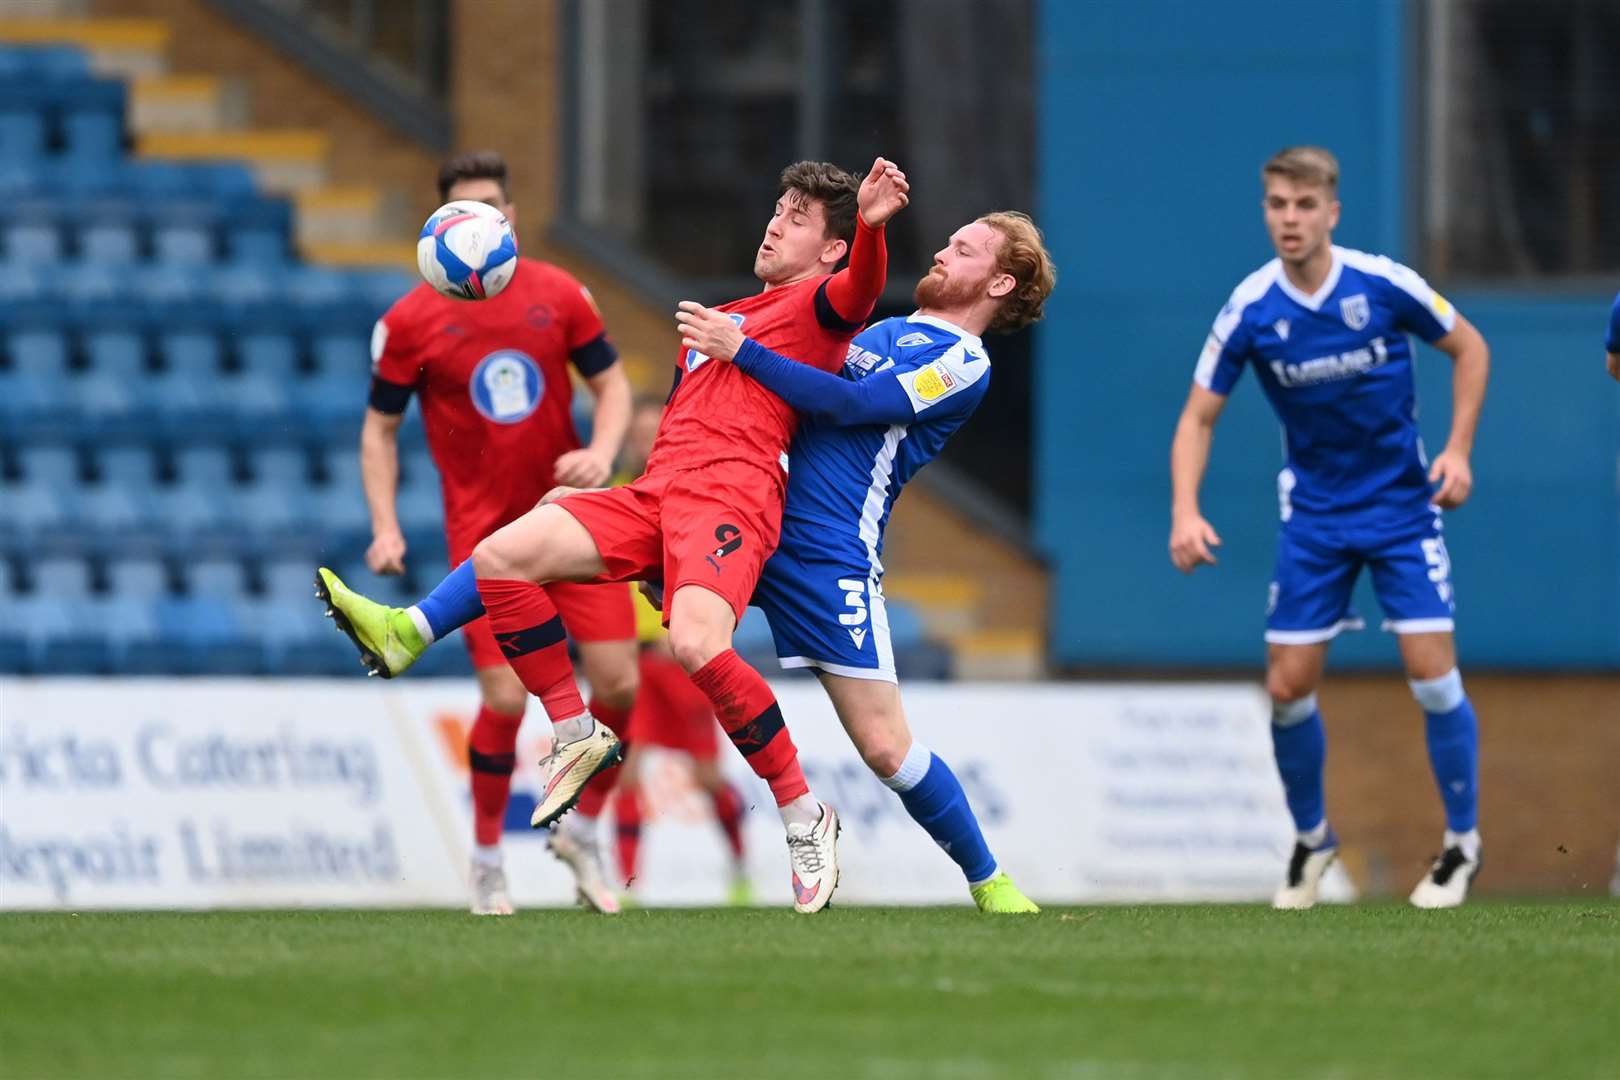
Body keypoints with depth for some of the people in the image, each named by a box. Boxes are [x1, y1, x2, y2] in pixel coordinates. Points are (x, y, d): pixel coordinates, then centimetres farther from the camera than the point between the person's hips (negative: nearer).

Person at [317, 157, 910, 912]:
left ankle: (805, 819, -19)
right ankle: (575, 734, 0)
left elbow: (859, 290, -17)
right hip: (654, 495, 8)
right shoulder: (722, 318, 34)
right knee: (501, 555, -10)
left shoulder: (817, 305, 8)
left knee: (697, 642, -33)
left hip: (731, 496, -8)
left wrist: (871, 225, -38)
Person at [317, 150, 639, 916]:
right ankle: (487, 859, 9)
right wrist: (385, 528, -9)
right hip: (484, 531, -2)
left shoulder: (559, 296, -1)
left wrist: (602, 451, -12)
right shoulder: (410, 321, -6)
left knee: (618, 681, -5)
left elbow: (610, 383, 9)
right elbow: (380, 428, 2)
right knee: (505, 700, -12)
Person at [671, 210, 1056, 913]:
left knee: (884, 747, -10)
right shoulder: (885, 331, 23)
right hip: (761, 519, 7)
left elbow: (848, 404, -14)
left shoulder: (963, 364, -3)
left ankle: (988, 881, 11)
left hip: (829, 551, -7)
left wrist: (741, 350, -18)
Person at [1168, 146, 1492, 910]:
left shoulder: (1384, 286, -15)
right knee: (1288, 687, -2)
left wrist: (1458, 449, -9)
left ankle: (1462, 841, 8)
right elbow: (1199, 417, -6)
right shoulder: (1251, 311, -12)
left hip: (1403, 504, -2)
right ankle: (1311, 838, 21)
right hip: (1314, 516, 2)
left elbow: (1469, 348, 2)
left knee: (1432, 674, -10)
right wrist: (1186, 513, -21)